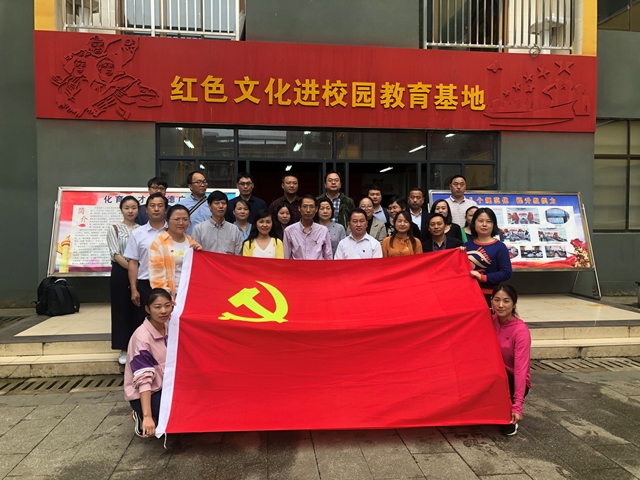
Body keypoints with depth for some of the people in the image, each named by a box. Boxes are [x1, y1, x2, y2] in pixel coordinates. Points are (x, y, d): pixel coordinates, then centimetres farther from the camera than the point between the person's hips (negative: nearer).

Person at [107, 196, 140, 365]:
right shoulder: (114, 229, 2)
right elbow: (116, 254, -7)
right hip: (121, 273, -2)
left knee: (138, 310, 5)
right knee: (122, 310, 2)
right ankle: (124, 349, 11)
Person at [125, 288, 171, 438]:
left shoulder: (169, 328, -2)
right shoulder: (142, 337, -23)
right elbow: (143, 380, -28)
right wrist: (147, 416, -32)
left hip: (164, 387, 7)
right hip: (143, 394, -7)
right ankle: (141, 417, 2)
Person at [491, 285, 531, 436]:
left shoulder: (521, 330, -21)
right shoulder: (489, 321, -5)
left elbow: (521, 369, -27)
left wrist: (517, 406, -32)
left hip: (513, 381, -4)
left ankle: (509, 418, -6)